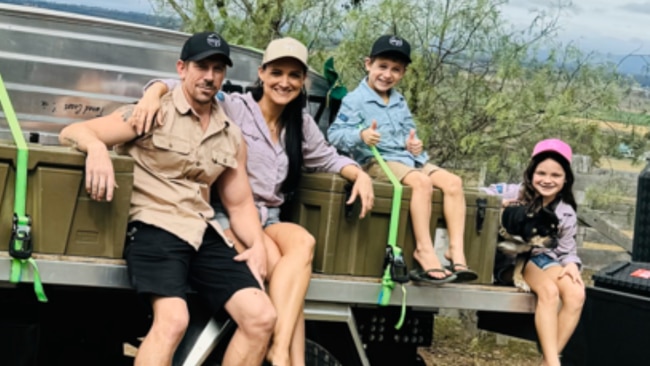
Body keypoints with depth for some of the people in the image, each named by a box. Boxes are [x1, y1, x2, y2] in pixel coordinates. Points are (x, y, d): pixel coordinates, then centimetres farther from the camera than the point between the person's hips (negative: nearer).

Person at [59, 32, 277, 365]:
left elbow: (239, 202, 21)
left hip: (204, 233, 6)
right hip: (154, 226, -6)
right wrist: (97, 148, -28)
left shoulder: (231, 136, 16)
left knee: (261, 317, -11)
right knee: (173, 319, -31)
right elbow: (72, 133, -4)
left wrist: (257, 246, 1)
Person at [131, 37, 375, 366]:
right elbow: (180, 87, -6)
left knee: (303, 242, -30)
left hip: (268, 219, 5)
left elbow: (327, 158, 28)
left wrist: (360, 174, 8)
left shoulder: (302, 125, 15)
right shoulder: (233, 107, -3)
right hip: (228, 215, -5)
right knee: (279, 264, -31)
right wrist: (154, 92, -29)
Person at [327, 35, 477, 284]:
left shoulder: (400, 102, 21)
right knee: (422, 181, -33)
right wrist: (361, 136, -33)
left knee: (453, 182, -13)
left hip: (408, 159, 8)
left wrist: (414, 142, 3)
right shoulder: (355, 100, -4)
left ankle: (456, 251, -18)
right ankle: (424, 250, -30)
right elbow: (335, 134, -13)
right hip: (378, 161, -8)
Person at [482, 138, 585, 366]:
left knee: (576, 294, -26)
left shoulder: (566, 213, 7)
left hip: (546, 259, 4)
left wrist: (571, 264, -14)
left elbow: (567, 249, 10)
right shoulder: (513, 193, -2)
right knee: (549, 290, -32)